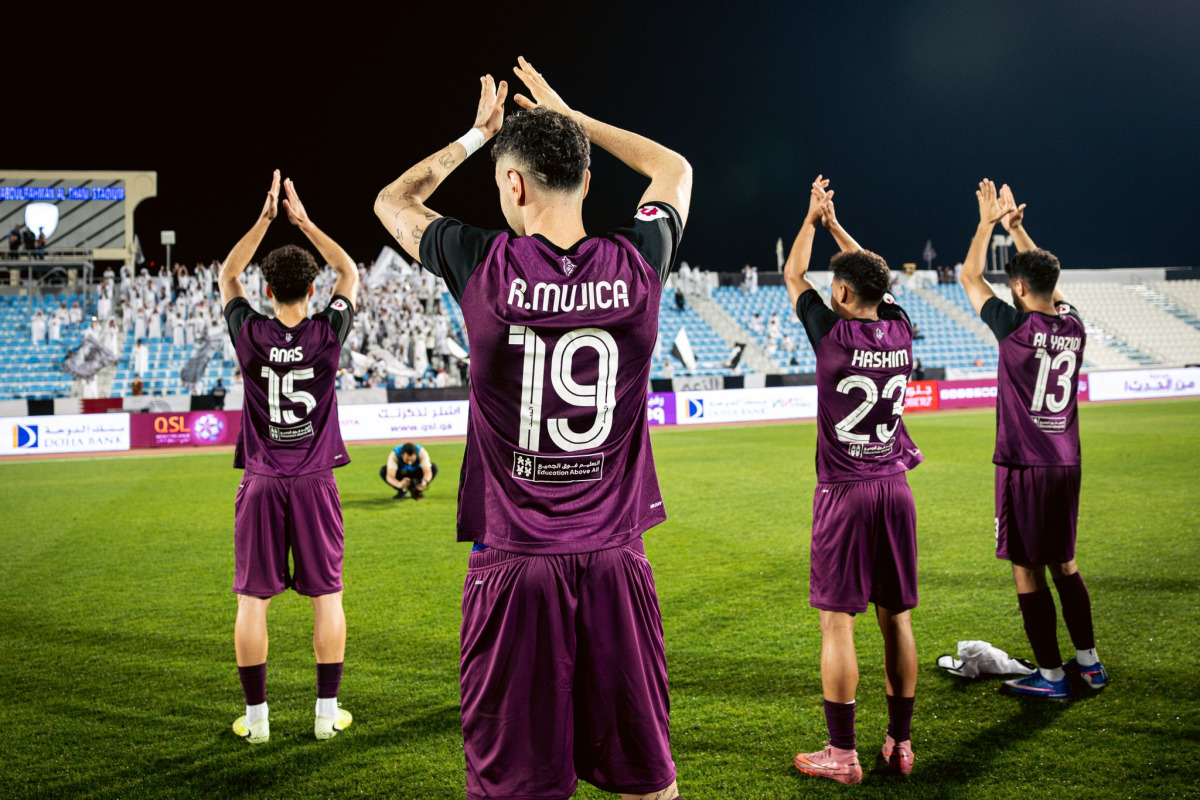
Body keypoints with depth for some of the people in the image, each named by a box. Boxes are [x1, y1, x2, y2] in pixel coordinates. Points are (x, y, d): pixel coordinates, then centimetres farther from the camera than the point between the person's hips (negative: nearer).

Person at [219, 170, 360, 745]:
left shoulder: (250, 335, -6)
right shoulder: (328, 335, -7)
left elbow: (227, 275, 12)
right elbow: (350, 274, 11)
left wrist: (266, 217, 12)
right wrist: (304, 221, 13)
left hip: (261, 485, 0)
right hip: (315, 484, 0)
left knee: (252, 599, 6)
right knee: (327, 596, 7)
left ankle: (256, 716, 11)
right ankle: (327, 711, 12)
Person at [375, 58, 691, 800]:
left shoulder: (485, 266, -9)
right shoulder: (636, 265, -4)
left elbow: (393, 200, 14)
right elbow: (676, 169, 20)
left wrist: (476, 133, 25)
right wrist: (568, 116, 26)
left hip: (515, 565, -2)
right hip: (616, 562, 2)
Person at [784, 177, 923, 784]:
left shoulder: (834, 334, -11)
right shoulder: (899, 332, 2)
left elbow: (792, 275, 6)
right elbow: (873, 276, 22)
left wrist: (813, 218, 20)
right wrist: (834, 225, 30)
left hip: (843, 494, -5)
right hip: (895, 489, 5)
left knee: (837, 622, 0)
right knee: (896, 620, 10)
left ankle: (842, 754, 4)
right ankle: (900, 743, 18)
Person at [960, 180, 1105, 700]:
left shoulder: (1017, 327, -14)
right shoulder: (1073, 325, 2)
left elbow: (970, 278, -2)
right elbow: (1047, 278, 21)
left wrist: (987, 222, 8)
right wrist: (1015, 226, 26)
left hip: (1024, 466, -7)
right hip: (1066, 464, 7)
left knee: (1027, 571, 1)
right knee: (1064, 564, 18)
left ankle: (1051, 677, 6)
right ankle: (1088, 663, 25)